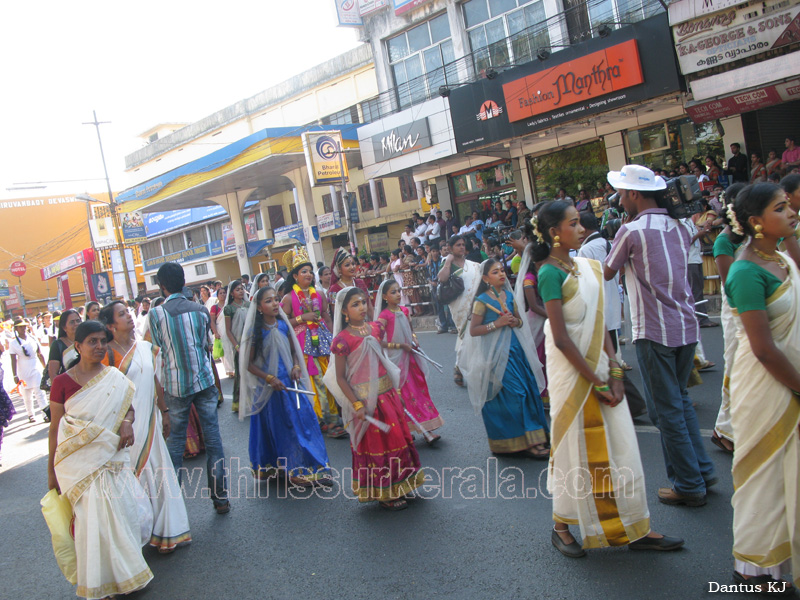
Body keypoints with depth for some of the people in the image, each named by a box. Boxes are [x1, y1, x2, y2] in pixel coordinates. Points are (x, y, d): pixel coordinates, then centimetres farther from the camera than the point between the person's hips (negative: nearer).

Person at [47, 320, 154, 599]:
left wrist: (127, 423, -11)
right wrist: (51, 470, 1)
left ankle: (126, 571, 27)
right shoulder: (62, 382, -5)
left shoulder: (115, 377, 4)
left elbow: (129, 407, 14)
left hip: (113, 458, 4)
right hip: (79, 463, -3)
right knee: (92, 519, -2)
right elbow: (55, 428, -1)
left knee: (125, 511, 5)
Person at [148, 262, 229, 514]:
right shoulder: (200, 310, 0)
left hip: (175, 385, -1)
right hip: (204, 380, 1)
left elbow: (159, 349, -1)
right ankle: (220, 497, 9)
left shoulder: (156, 314, -8)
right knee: (212, 437, 5)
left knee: (176, 439, 11)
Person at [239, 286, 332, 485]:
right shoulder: (256, 332, -11)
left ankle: (312, 465, 16)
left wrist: (296, 367, -5)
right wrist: (269, 378, -16)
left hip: (290, 381, 4)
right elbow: (249, 364, -7)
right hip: (269, 387, -4)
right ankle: (294, 469, 16)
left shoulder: (283, 325, 1)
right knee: (283, 427, 5)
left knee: (304, 419, 3)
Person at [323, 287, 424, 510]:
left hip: (387, 393, 7)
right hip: (366, 399, -6)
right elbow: (340, 378, -13)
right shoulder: (343, 339, -16)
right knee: (375, 444, 6)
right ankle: (383, 494, 23)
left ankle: (398, 486, 35)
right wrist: (356, 404, -17)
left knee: (397, 438, 16)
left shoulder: (375, 328, 2)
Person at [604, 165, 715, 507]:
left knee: (667, 409, 3)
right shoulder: (678, 227, 9)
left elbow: (607, 273, 1)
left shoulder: (631, 231, -12)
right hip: (687, 326, 7)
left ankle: (689, 485, 12)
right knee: (680, 398, 22)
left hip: (654, 331, -7)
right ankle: (702, 469, 27)